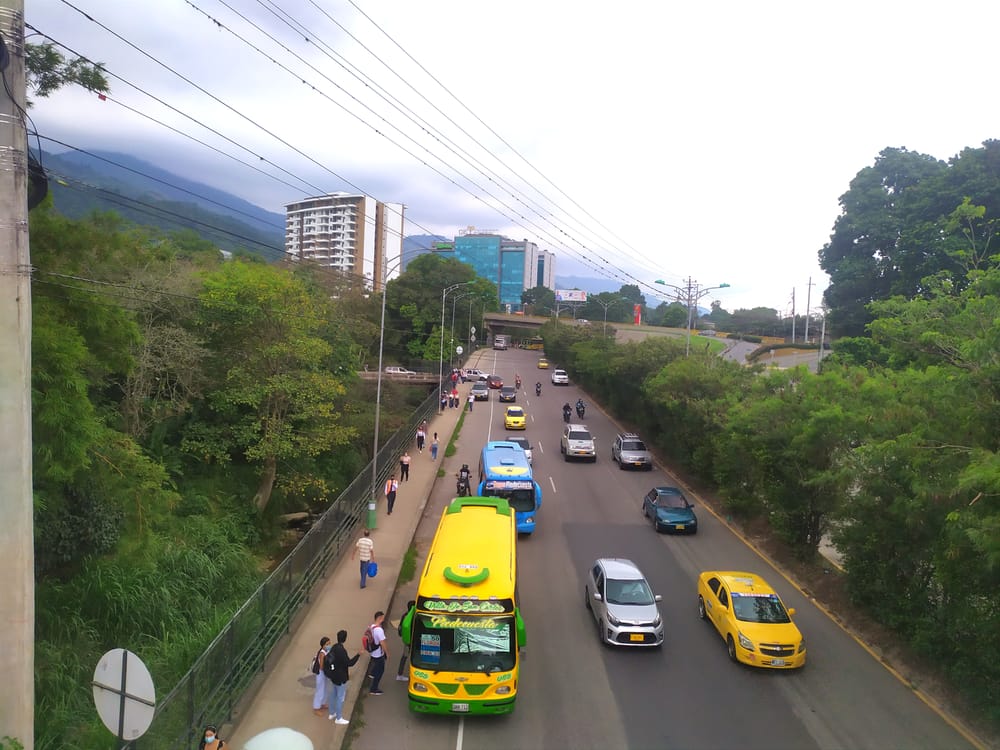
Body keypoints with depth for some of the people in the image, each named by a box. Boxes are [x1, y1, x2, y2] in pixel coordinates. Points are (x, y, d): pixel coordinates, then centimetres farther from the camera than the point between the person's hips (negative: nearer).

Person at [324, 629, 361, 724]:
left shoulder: (335, 647, -2)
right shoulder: (341, 650, -29)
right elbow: (349, 663, -27)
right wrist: (358, 655, -20)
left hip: (334, 675, 9)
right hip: (340, 678, -9)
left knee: (334, 695, 23)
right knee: (340, 697, 5)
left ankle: (332, 714, 38)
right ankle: (338, 718, 16)